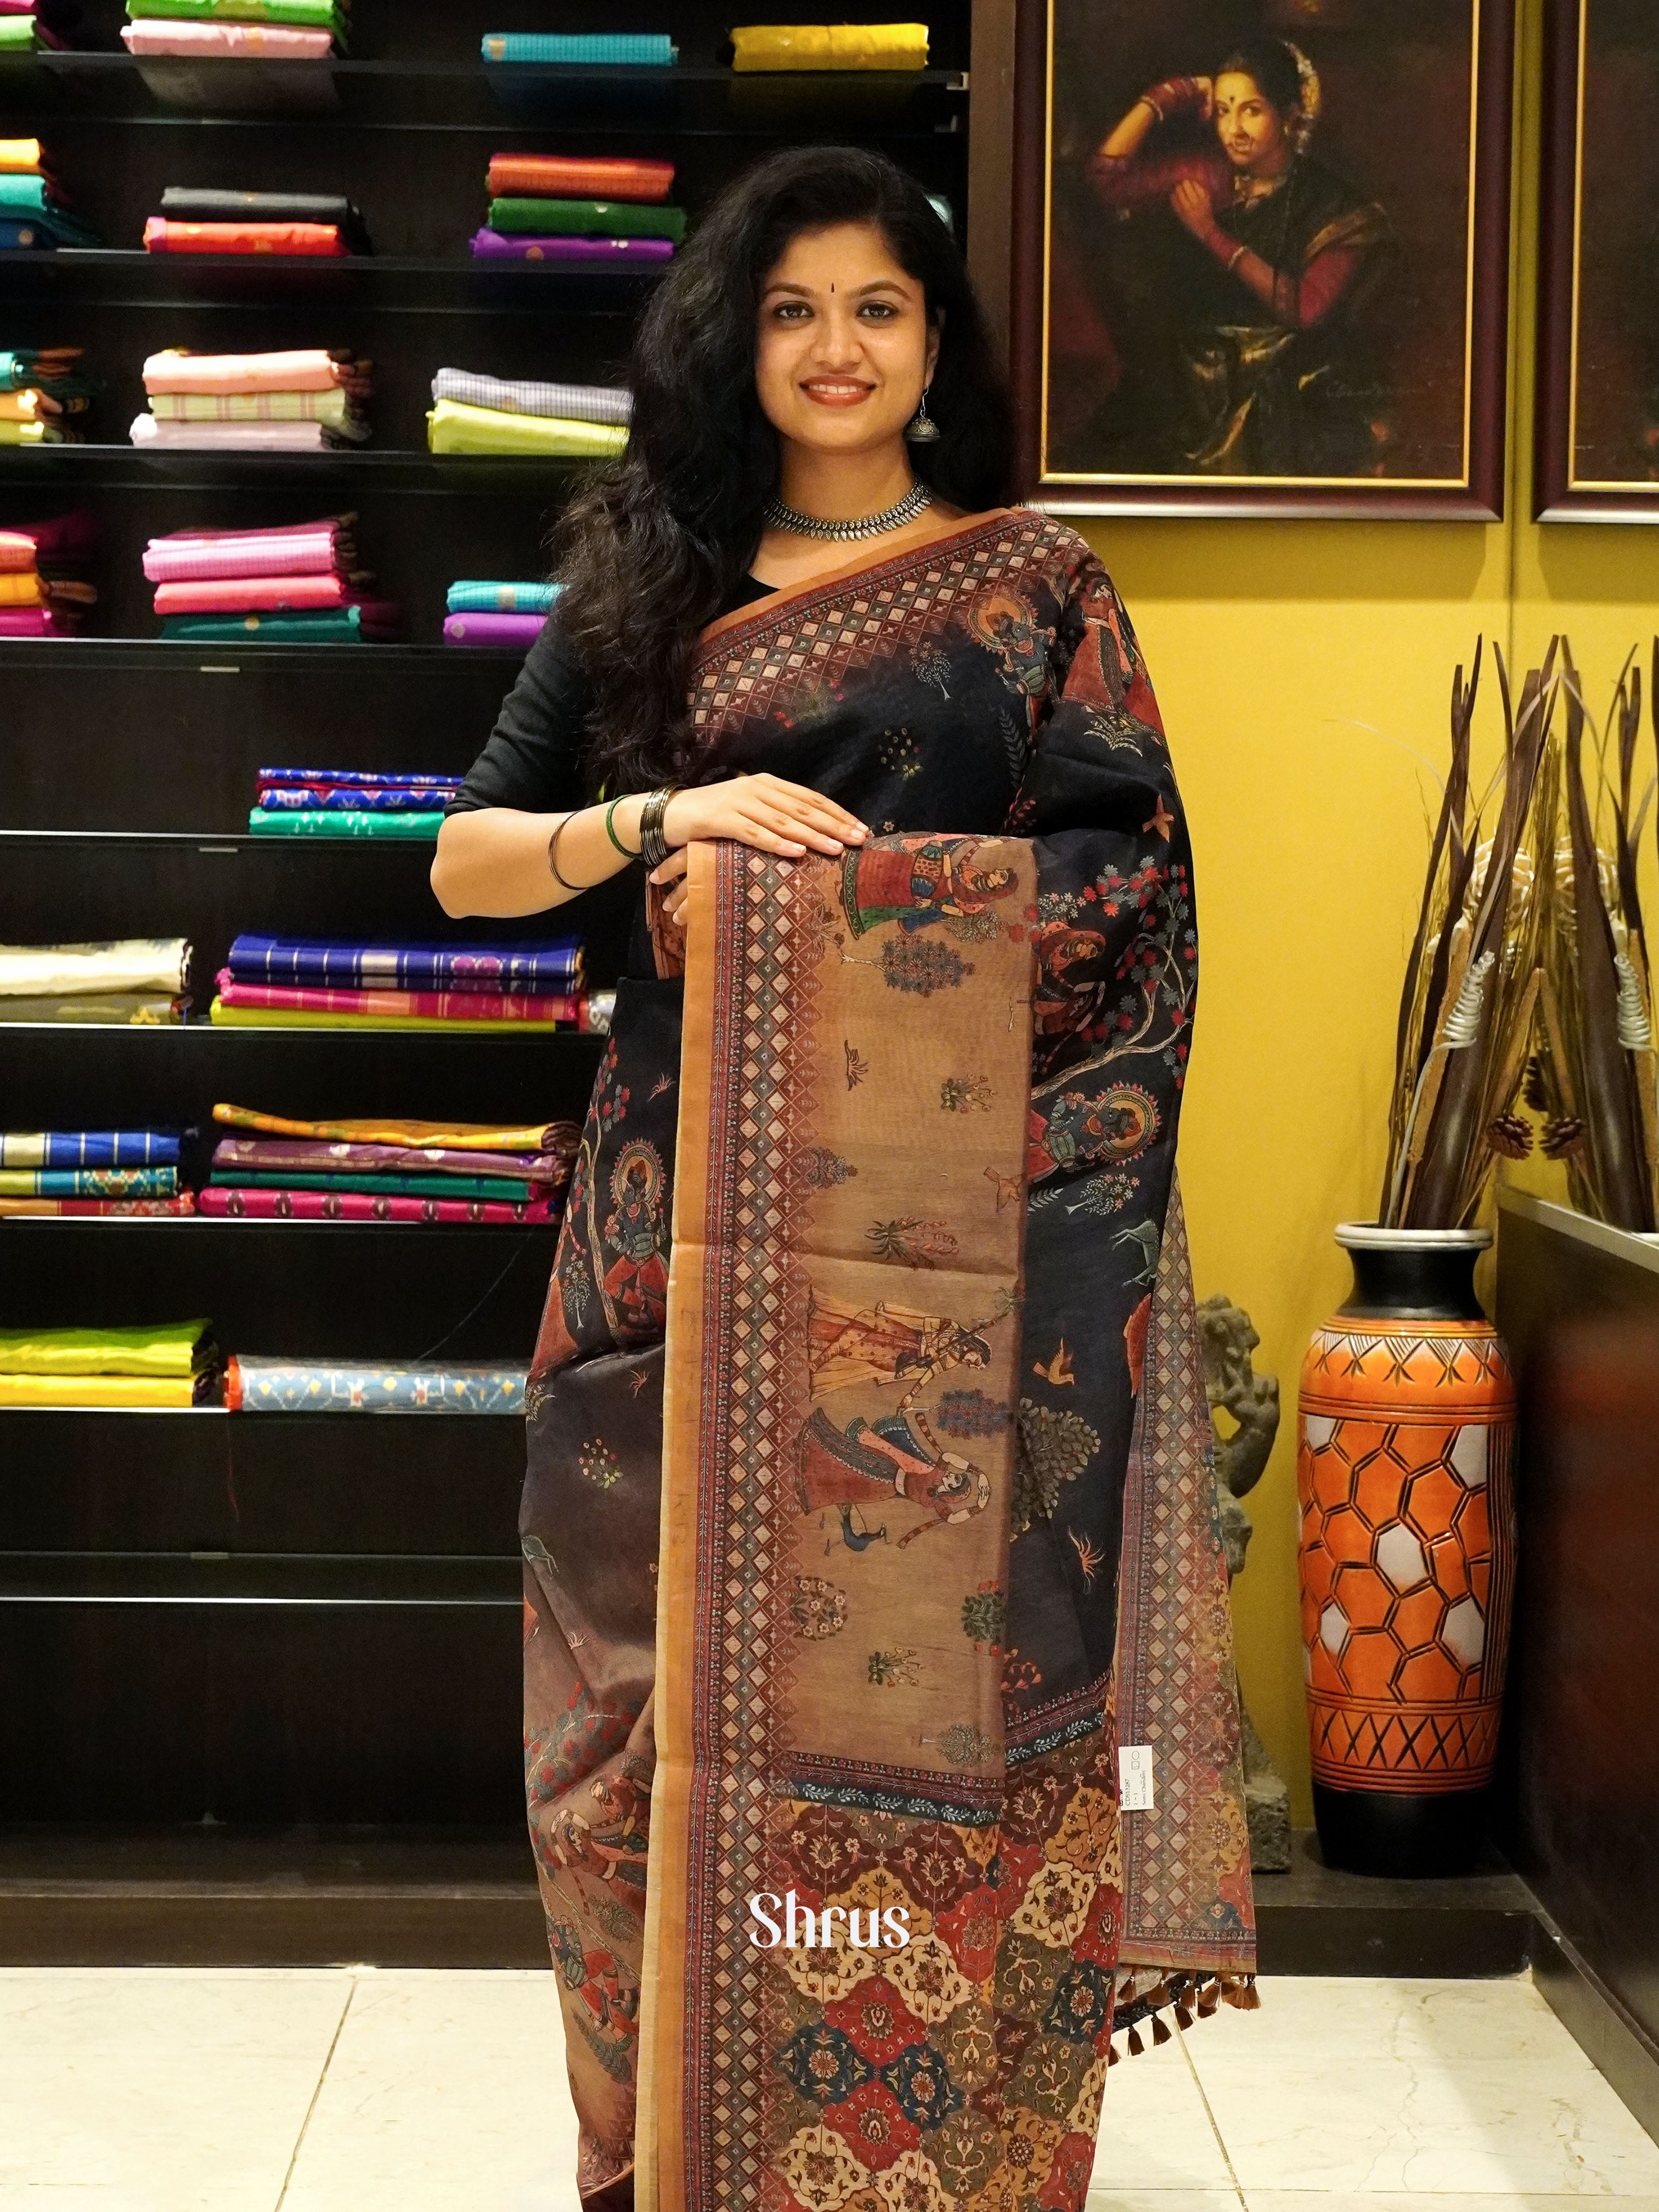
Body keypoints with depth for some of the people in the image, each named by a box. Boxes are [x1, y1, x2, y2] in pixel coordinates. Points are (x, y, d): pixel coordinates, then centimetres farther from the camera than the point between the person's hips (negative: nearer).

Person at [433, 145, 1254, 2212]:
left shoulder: (1032, 584, 7)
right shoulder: (643, 582, 12)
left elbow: (1125, 898, 1)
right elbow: (465, 860, 9)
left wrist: (830, 897, -10)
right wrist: (664, 821, -9)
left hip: (944, 1234, -1)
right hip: (690, 1218, 2)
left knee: (931, 1676, -1)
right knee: (687, 1671, 3)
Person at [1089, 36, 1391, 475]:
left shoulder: (1335, 207, -9)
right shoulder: (1208, 173, 0)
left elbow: (1306, 307, -20)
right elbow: (1109, 175, -8)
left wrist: (1212, 235, -16)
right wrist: (1163, 99, -8)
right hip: (1213, 402, 3)